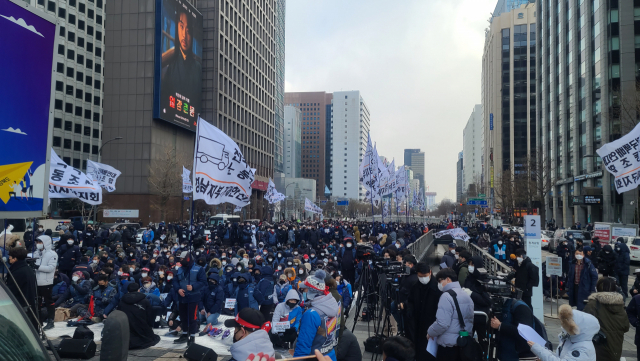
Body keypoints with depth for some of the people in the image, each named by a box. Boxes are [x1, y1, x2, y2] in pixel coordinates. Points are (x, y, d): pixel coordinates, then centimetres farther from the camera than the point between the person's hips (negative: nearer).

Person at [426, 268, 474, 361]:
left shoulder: (447, 296, -16)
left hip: (448, 344, -9)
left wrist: (430, 332, -7)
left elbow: (442, 323, -23)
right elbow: (470, 320, 17)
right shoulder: (466, 295, 13)